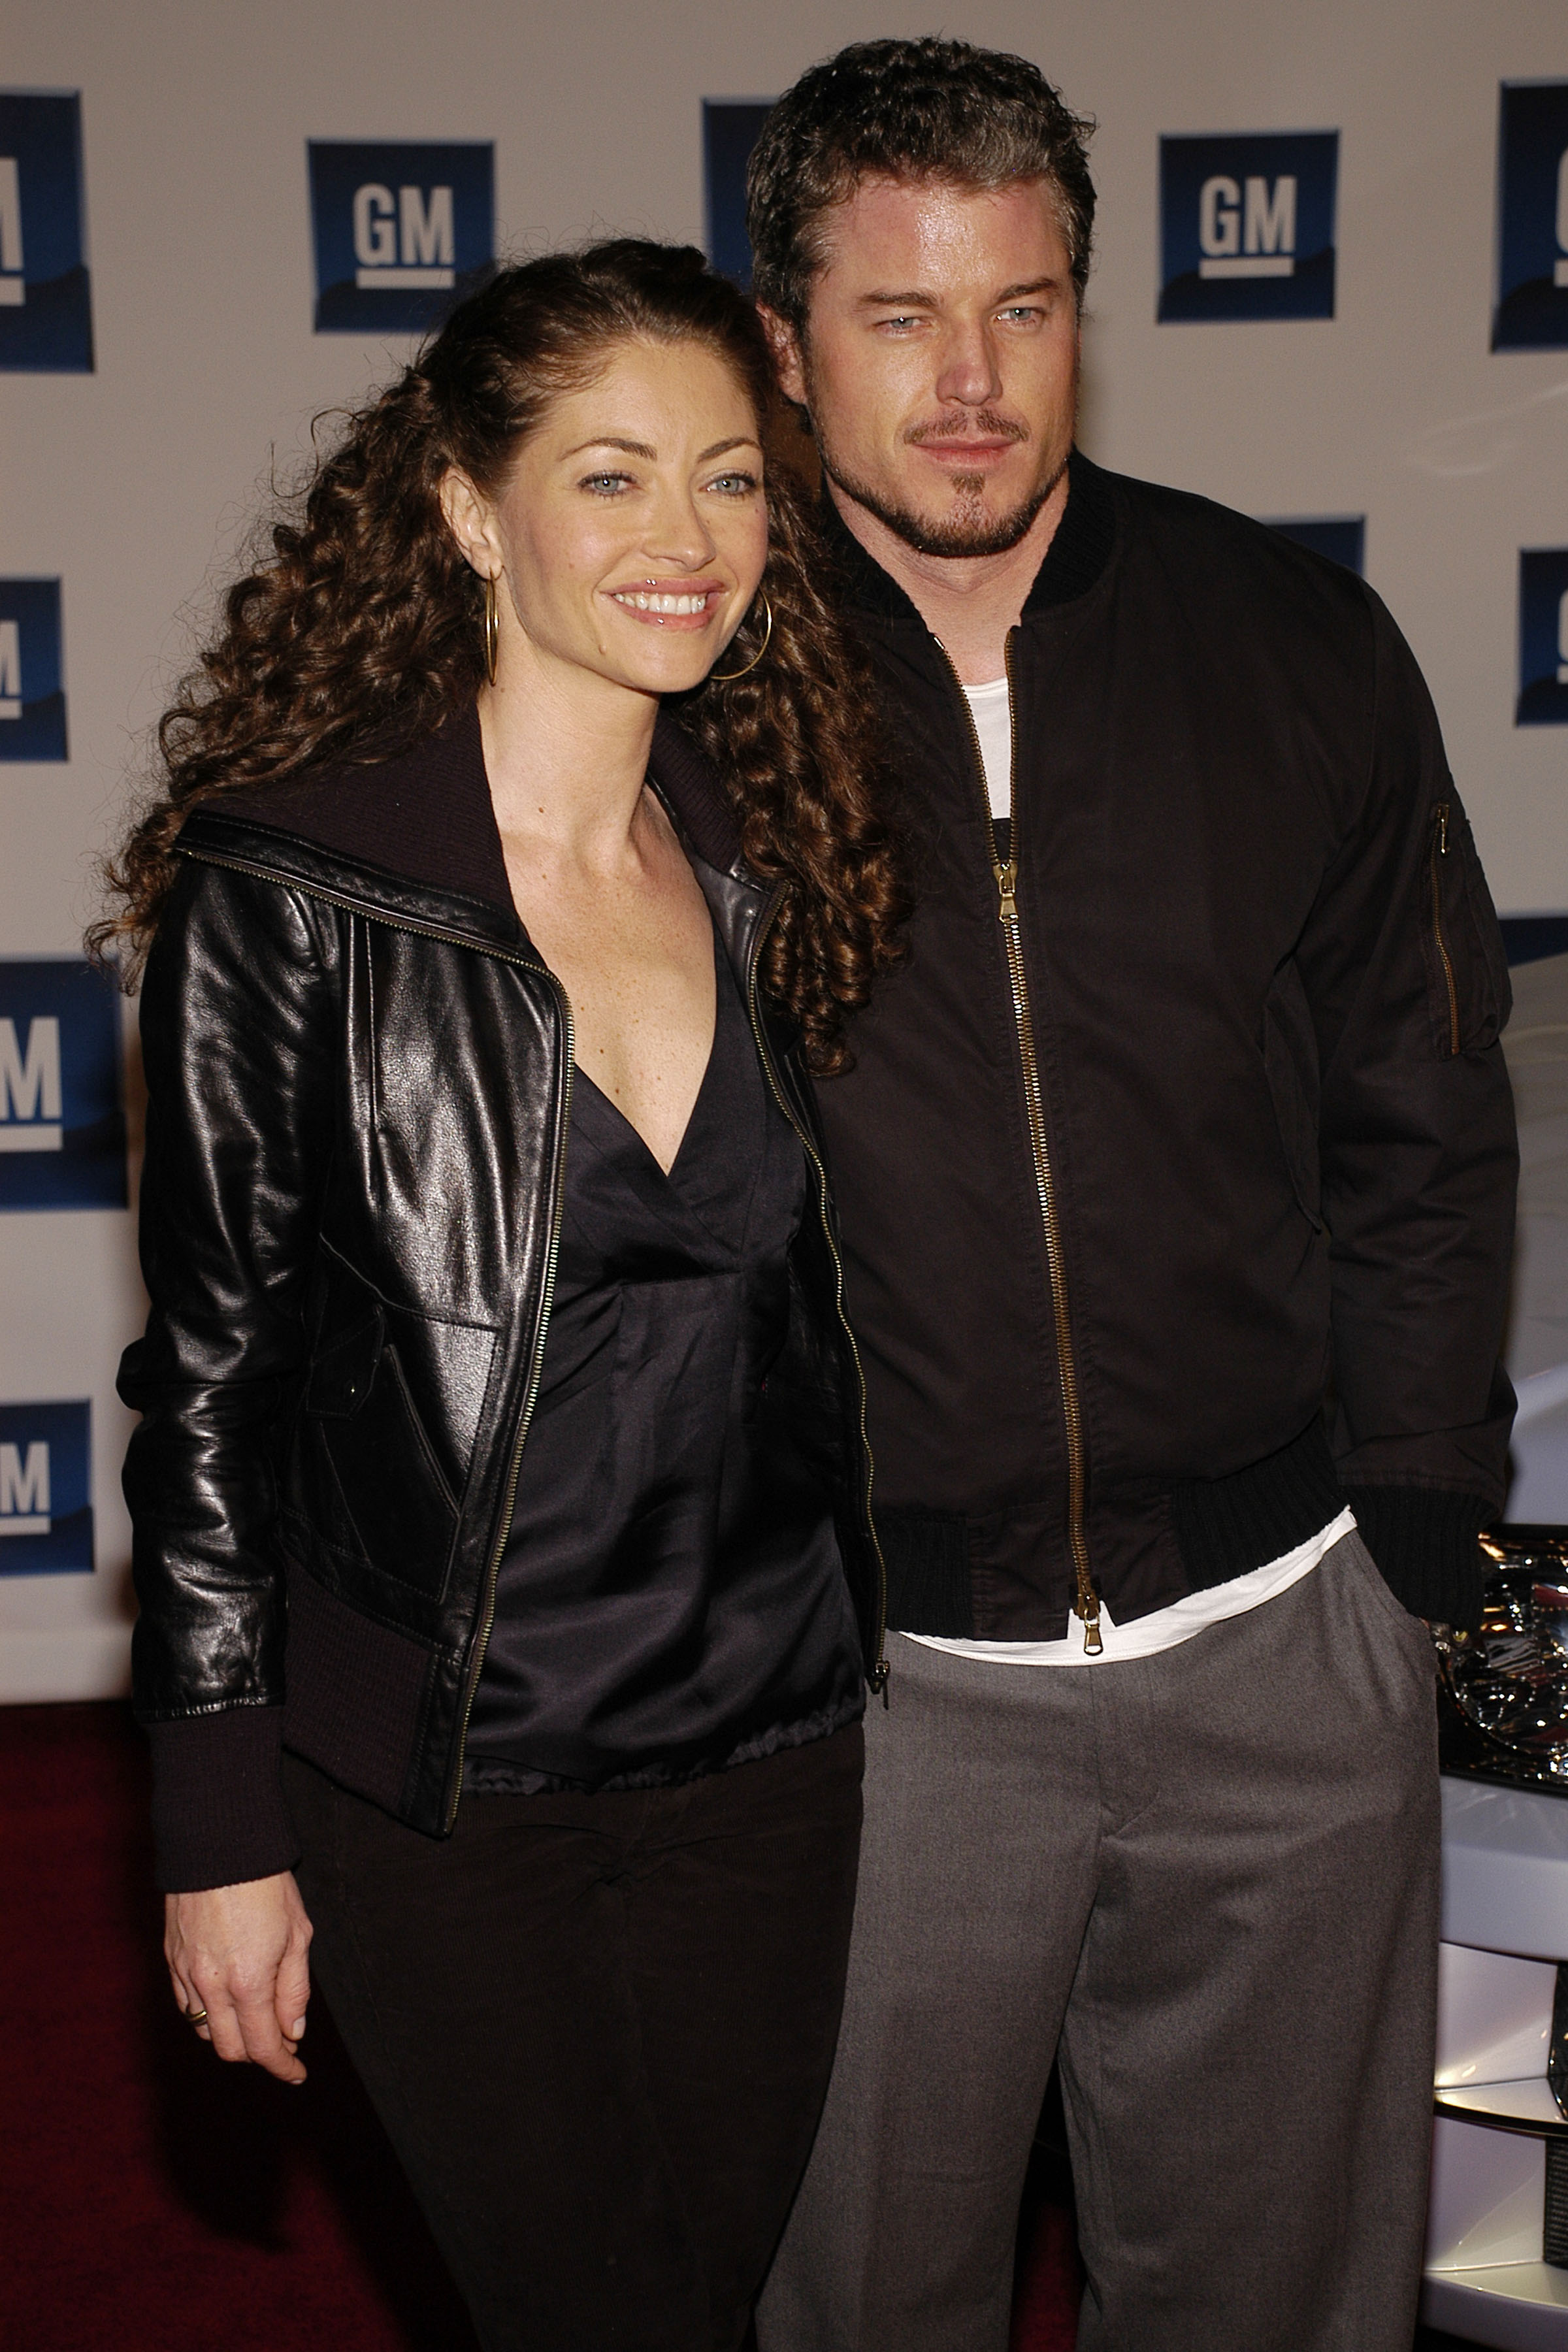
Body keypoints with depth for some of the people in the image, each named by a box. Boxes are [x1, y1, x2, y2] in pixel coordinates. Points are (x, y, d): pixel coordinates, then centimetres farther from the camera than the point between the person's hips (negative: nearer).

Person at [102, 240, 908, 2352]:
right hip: (439, 1794, -4)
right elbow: (211, 1371, -9)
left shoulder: (775, 870, 2)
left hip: (770, 1758, 4)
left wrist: (852, 1663, 13)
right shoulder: (288, 886, -13)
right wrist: (222, 1825, -8)